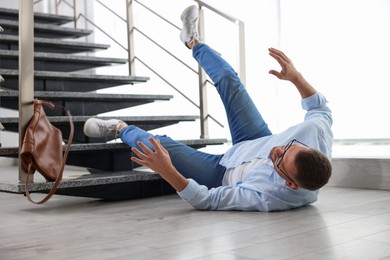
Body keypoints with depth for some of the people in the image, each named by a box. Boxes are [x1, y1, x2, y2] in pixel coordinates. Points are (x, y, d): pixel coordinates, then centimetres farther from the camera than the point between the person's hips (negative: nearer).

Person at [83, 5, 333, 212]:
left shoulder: (268, 197, -47)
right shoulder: (316, 135, -36)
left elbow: (206, 201, -36)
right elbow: (321, 108, -9)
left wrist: (167, 172, -45)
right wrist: (296, 76, -15)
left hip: (226, 176, -5)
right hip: (257, 144, 5)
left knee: (161, 145, -11)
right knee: (227, 79, 3)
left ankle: (121, 129, 26)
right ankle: (193, 42, 36)